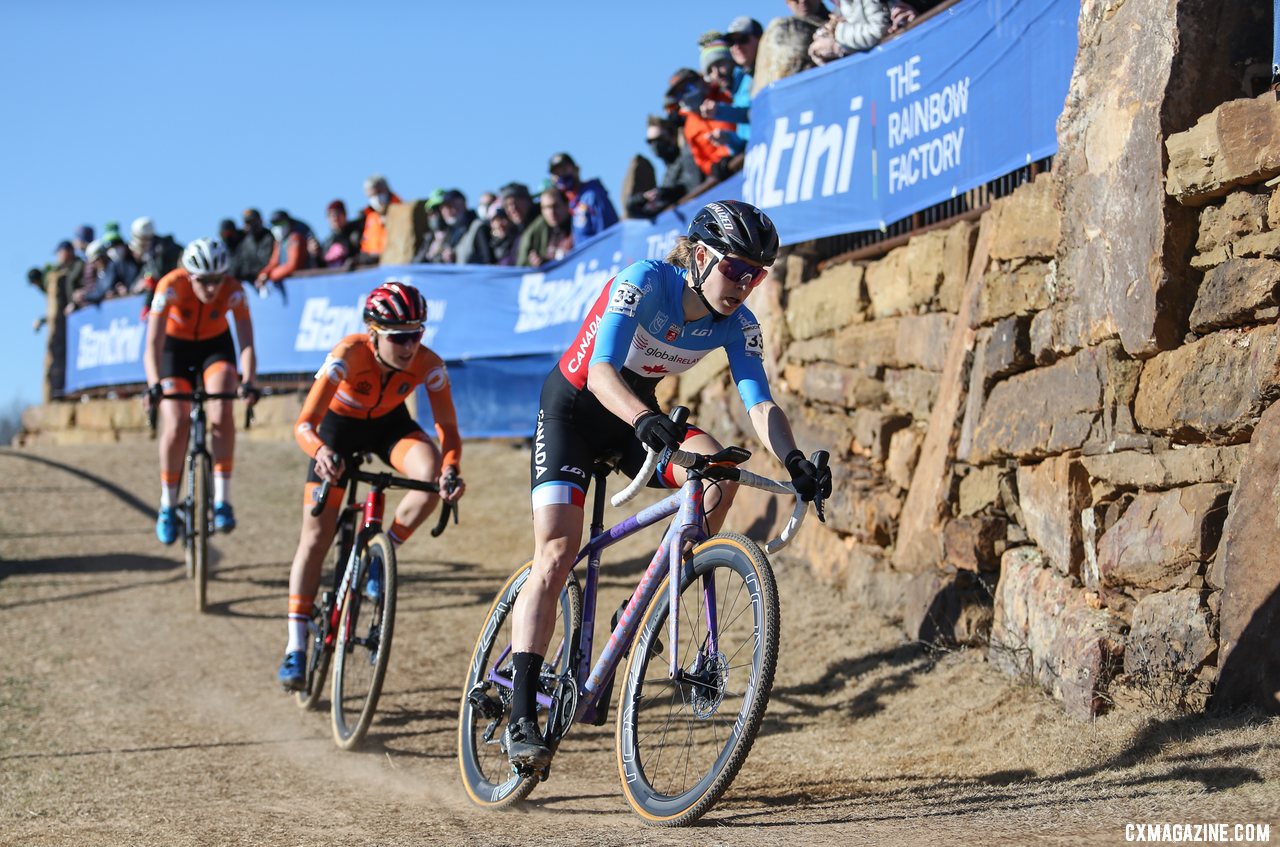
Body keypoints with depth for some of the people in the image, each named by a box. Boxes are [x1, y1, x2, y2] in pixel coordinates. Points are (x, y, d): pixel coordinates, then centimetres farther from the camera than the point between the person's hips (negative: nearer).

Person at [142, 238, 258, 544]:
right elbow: (153, 344, -35)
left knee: (222, 413, -25)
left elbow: (247, 343, -30)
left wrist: (247, 382, -48)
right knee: (176, 425, -18)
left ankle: (222, 501, -19)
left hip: (215, 345, 1)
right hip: (175, 347, -1)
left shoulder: (233, 291, -27)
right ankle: (167, 506, 1)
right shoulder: (171, 286, -31)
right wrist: (154, 386, -51)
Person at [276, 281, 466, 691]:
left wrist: (451, 469, -43)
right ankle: (295, 649, 2)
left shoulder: (428, 365, -29)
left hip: (389, 424, 2)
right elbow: (304, 424, -38)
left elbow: (448, 428, -23)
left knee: (433, 474, -31)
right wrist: (321, 452, -59)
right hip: (339, 426, -2)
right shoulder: (348, 355, -36)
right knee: (315, 538, -7)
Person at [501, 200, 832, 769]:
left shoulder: (737, 325, -13)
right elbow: (601, 372, -39)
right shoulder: (644, 282, -28)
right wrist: (644, 419, -58)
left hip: (637, 416, 5)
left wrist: (793, 460, -40)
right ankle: (521, 717, -19)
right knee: (556, 557, -17)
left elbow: (759, 403, -21)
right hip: (573, 406, -5)